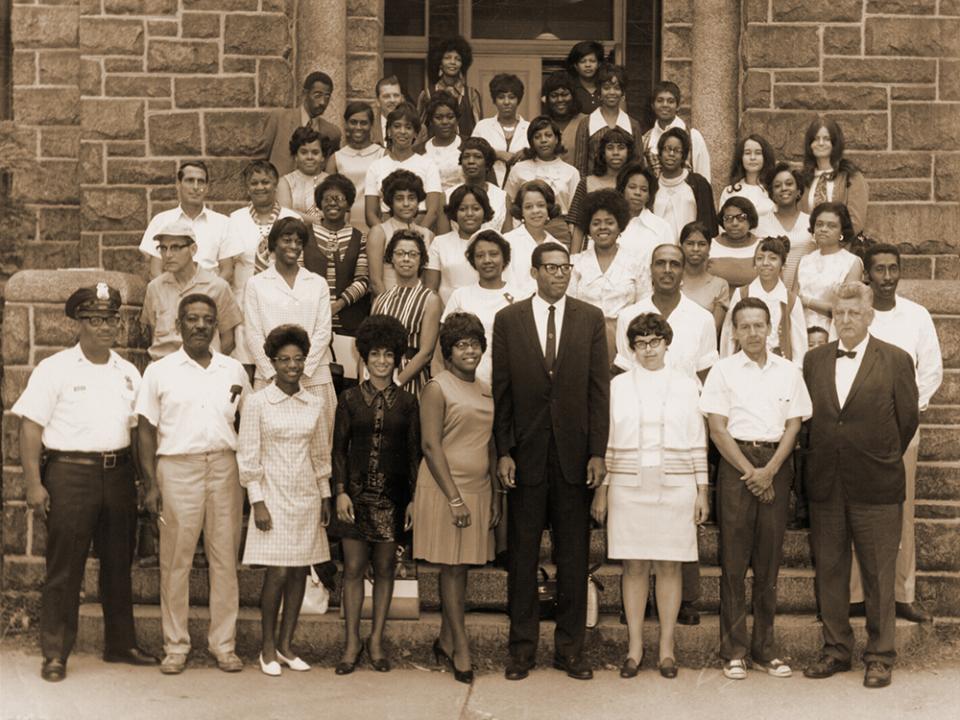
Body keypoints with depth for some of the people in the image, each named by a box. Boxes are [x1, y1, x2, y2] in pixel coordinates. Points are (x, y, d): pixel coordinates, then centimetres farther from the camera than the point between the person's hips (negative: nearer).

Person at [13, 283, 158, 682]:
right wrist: (34, 484, -13)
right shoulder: (54, 369, -3)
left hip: (118, 473, 5)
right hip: (70, 473, -5)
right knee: (64, 567, -1)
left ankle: (121, 644, 24)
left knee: (119, 563, 12)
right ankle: (55, 653, 8)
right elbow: (31, 428, -6)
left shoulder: (128, 372, 12)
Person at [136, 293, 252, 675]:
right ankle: (175, 646, 10)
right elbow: (146, 429, 3)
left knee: (225, 558, 3)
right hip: (178, 468, -2)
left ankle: (224, 644, 11)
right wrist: (150, 483, -5)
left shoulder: (234, 370, 11)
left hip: (225, 467, 2)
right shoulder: (160, 371, 4)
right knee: (175, 560, 1)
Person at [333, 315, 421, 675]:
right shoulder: (350, 398, 2)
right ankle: (352, 643, 7)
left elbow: (413, 453, 5)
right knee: (353, 568, 0)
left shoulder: (407, 402, 4)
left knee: (385, 568, 6)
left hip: (393, 495, 1)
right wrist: (341, 491, -6)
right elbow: (339, 448, 3)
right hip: (357, 493, -1)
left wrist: (413, 498, 0)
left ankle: (376, 641, 15)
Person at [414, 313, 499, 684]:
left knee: (461, 568, 10)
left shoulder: (486, 391, 13)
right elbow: (431, 446, -13)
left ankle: (445, 643, 20)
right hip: (445, 489, -6)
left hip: (479, 490, 6)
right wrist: (455, 498, -16)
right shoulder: (437, 389, -7)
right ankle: (461, 648, 4)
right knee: (452, 568, -2)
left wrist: (496, 495, 12)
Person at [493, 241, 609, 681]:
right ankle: (522, 647, 15)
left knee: (574, 555, 6)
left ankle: (570, 647, 15)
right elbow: (501, 392, 2)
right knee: (522, 554, 6)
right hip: (526, 453, 0)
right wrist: (503, 452, -4)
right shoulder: (508, 320, 3)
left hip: (574, 452, 1)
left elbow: (598, 389, 2)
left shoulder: (590, 318, 4)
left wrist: (597, 452, -4)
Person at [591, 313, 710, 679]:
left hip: (676, 488, 0)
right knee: (634, 566, 2)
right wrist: (601, 491, 3)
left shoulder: (686, 385, 7)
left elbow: (698, 442, 8)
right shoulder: (617, 386, 6)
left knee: (670, 566, 3)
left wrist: (702, 490, 5)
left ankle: (667, 646, 11)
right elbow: (606, 441, 7)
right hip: (628, 487, 0)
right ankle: (635, 646, 10)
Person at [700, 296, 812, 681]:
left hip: (776, 465, 2)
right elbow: (718, 429, -2)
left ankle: (765, 646, 13)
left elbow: (793, 425, 5)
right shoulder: (723, 371, 3)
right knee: (734, 558, -2)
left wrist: (770, 471, -8)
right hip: (736, 462, -2)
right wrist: (749, 472, -9)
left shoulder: (789, 372, 9)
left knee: (769, 558, 6)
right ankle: (733, 650, 3)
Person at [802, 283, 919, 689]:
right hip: (825, 486, 3)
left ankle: (880, 656, 13)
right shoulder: (814, 361, 8)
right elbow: (808, 418, 11)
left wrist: (881, 461, 7)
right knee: (828, 572, 9)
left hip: (875, 487, -3)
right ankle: (836, 650, 21)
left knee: (879, 575, 3)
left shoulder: (896, 361, -2)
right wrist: (819, 463, 6)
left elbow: (908, 420, 3)